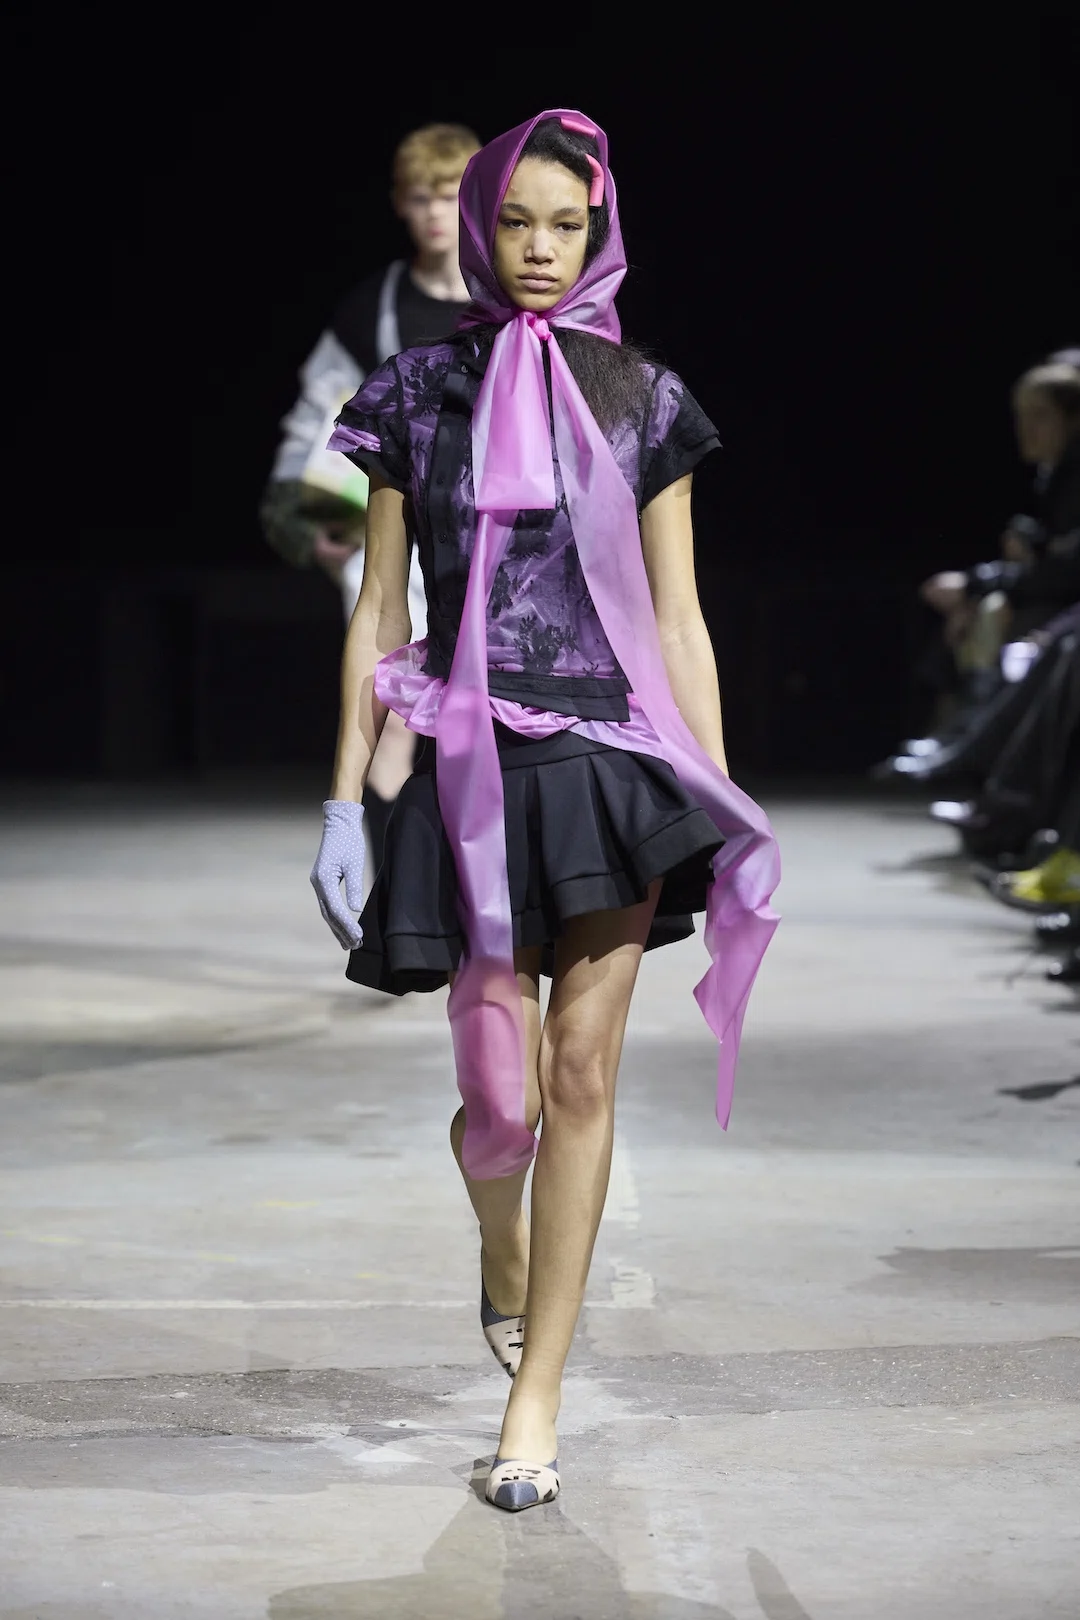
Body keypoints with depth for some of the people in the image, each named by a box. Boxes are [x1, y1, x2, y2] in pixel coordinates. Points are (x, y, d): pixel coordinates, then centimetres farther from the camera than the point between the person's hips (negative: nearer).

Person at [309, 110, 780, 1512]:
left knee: (583, 1071, -3)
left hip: (615, 760, 0)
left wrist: (728, 810, 4)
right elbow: (379, 612, 6)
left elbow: (678, 619, 8)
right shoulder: (422, 391, 5)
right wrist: (345, 802, 2)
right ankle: (504, 1253, 36)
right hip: (475, 763, 0)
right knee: (502, 1090, -1)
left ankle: (538, 1394, 5)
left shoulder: (642, 397, 6)